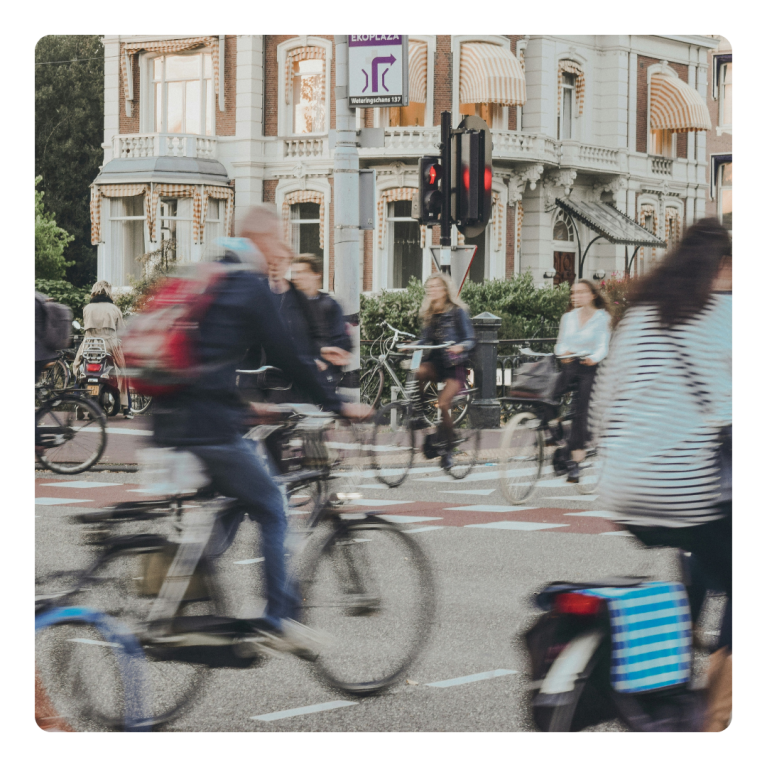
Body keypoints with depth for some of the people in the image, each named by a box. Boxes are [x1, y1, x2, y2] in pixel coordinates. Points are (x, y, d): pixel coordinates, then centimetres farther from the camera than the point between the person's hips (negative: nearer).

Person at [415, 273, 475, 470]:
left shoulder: (457, 312, -4)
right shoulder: (430, 314, 12)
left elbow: (470, 340, -8)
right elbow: (425, 340, 12)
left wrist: (460, 346, -29)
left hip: (454, 365, -5)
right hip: (437, 363, 5)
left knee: (443, 404, -22)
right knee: (418, 372, -31)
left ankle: (448, 448, -7)